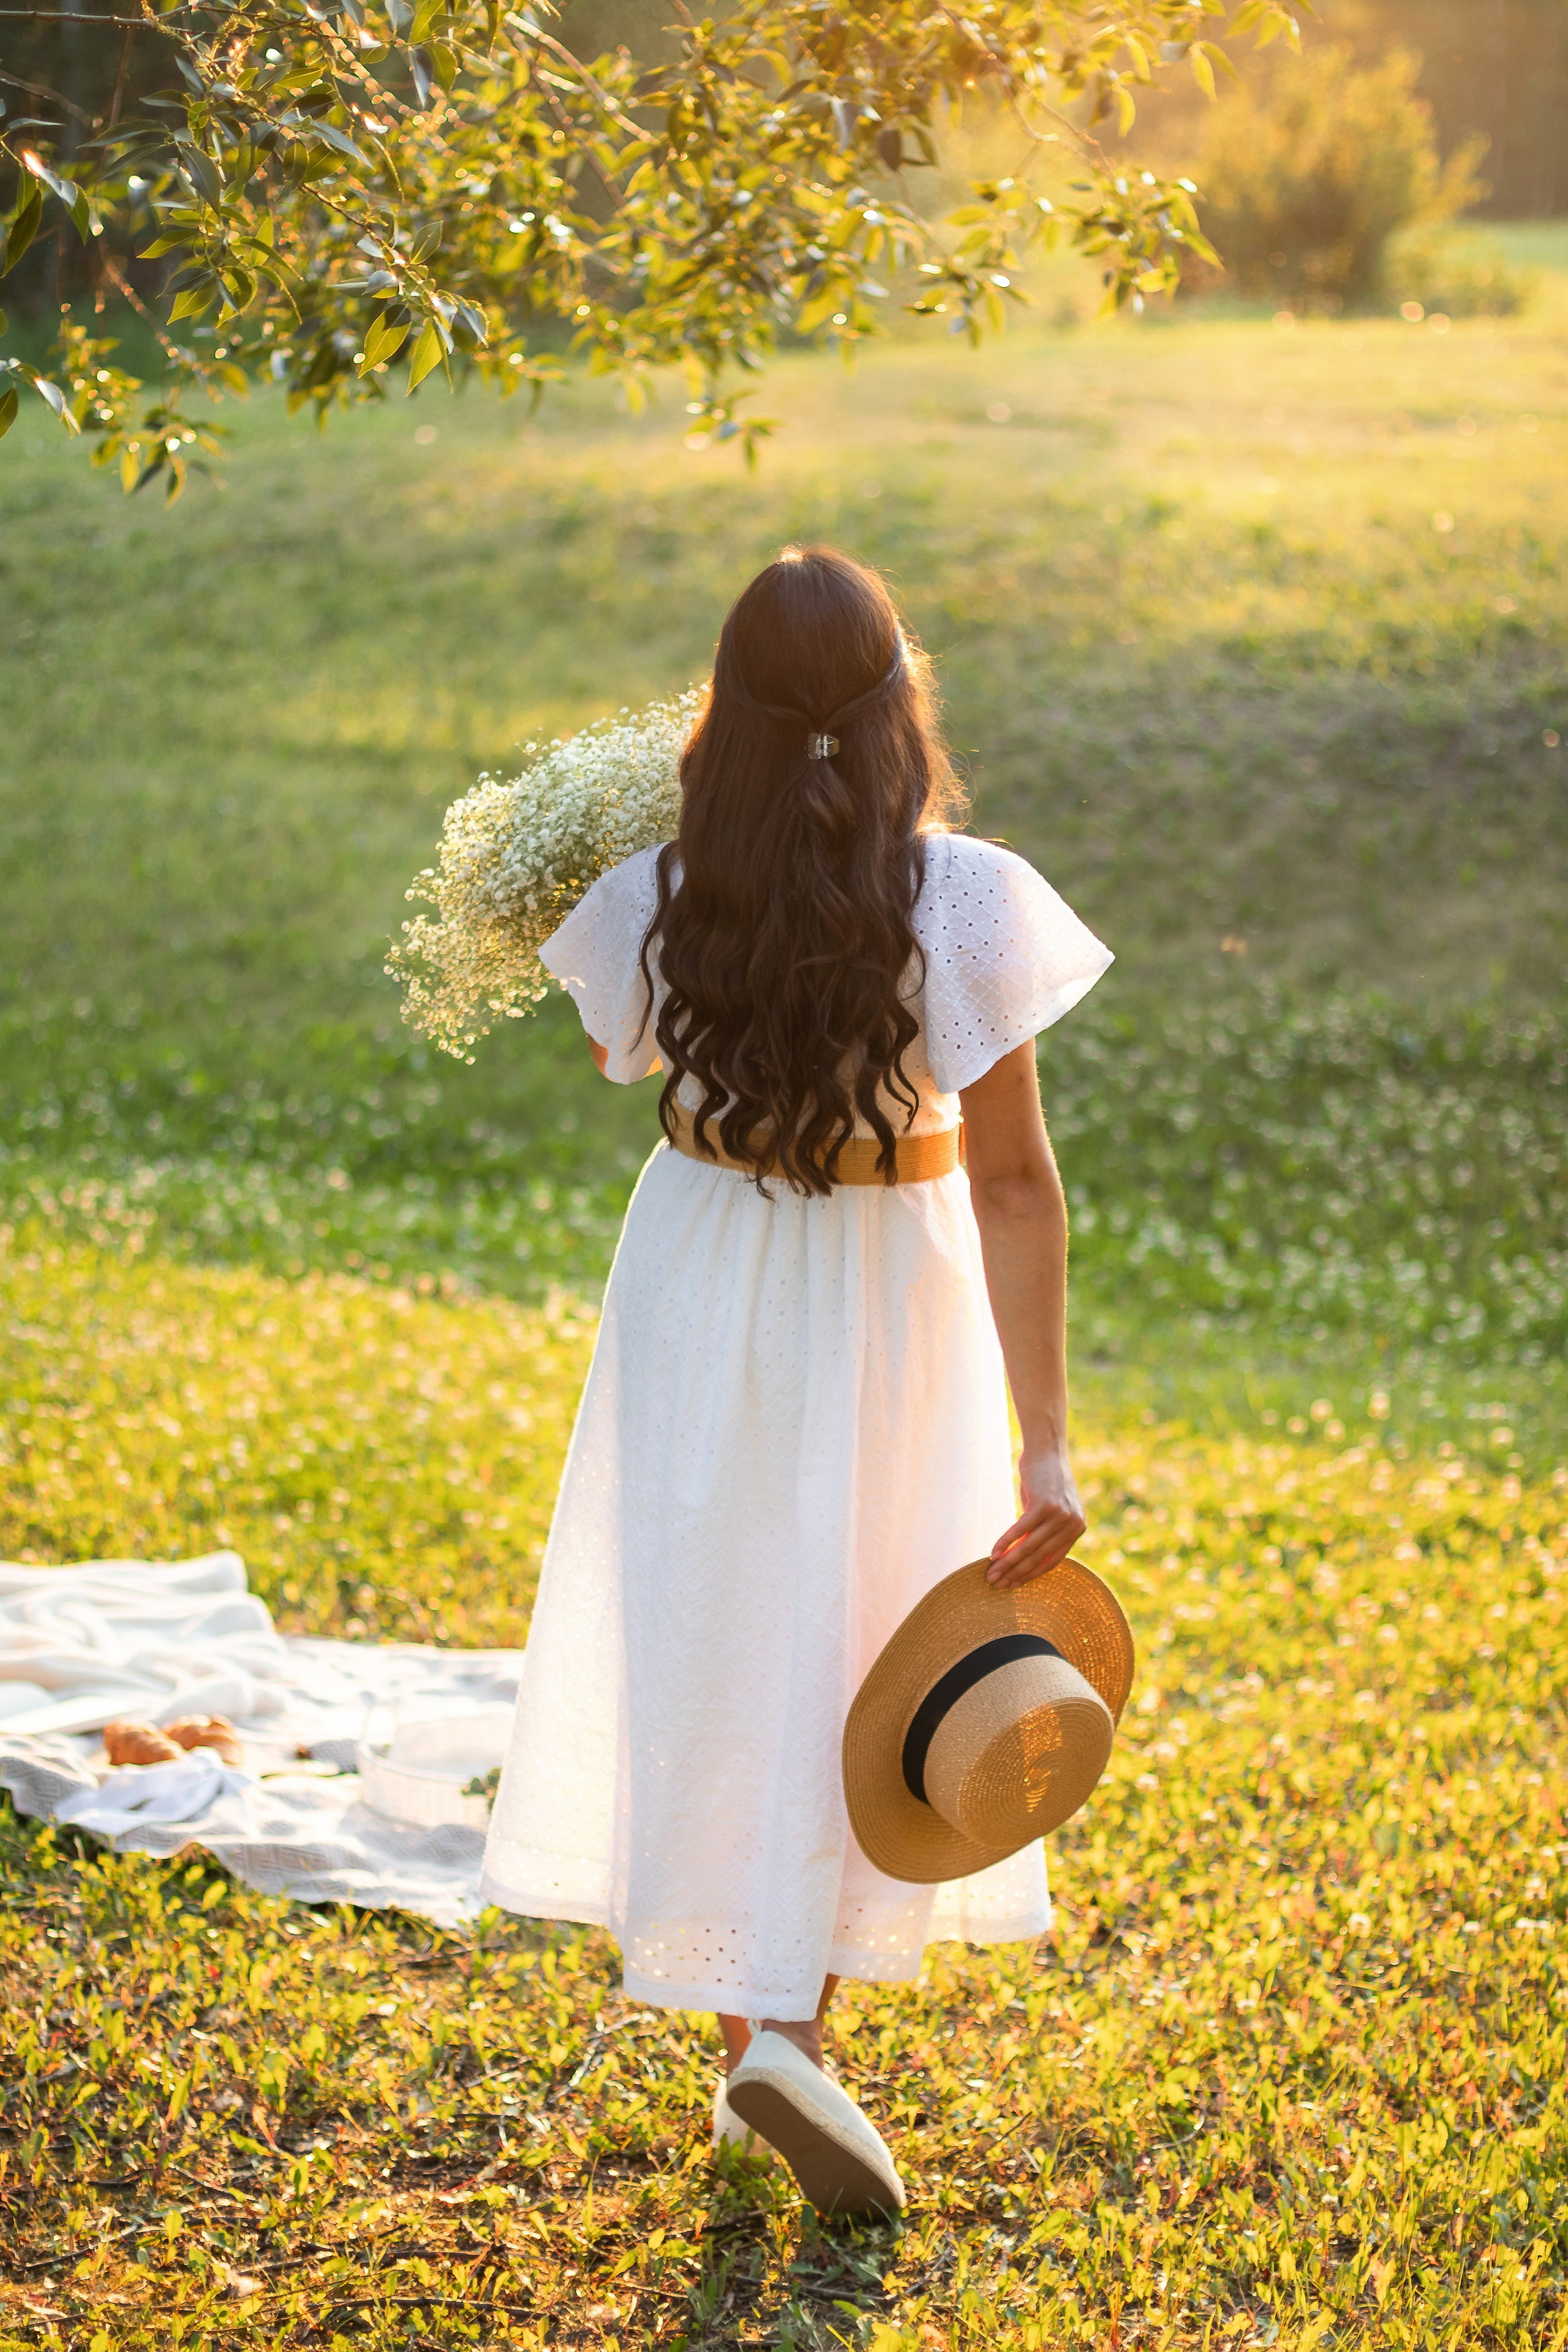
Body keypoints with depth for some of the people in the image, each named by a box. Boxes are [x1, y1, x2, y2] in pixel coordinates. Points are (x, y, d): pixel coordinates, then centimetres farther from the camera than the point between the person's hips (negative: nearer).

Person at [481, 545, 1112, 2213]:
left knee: (713, 1644, 16)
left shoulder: (658, 904, -15)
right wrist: (1046, 1447, -20)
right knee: (858, 1658, 16)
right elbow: (1013, 1180, -21)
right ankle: (795, 2023, 9)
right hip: (898, 1304, -1)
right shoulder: (970, 905, -21)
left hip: (706, 1292, 2)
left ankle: (753, 2025, 19)